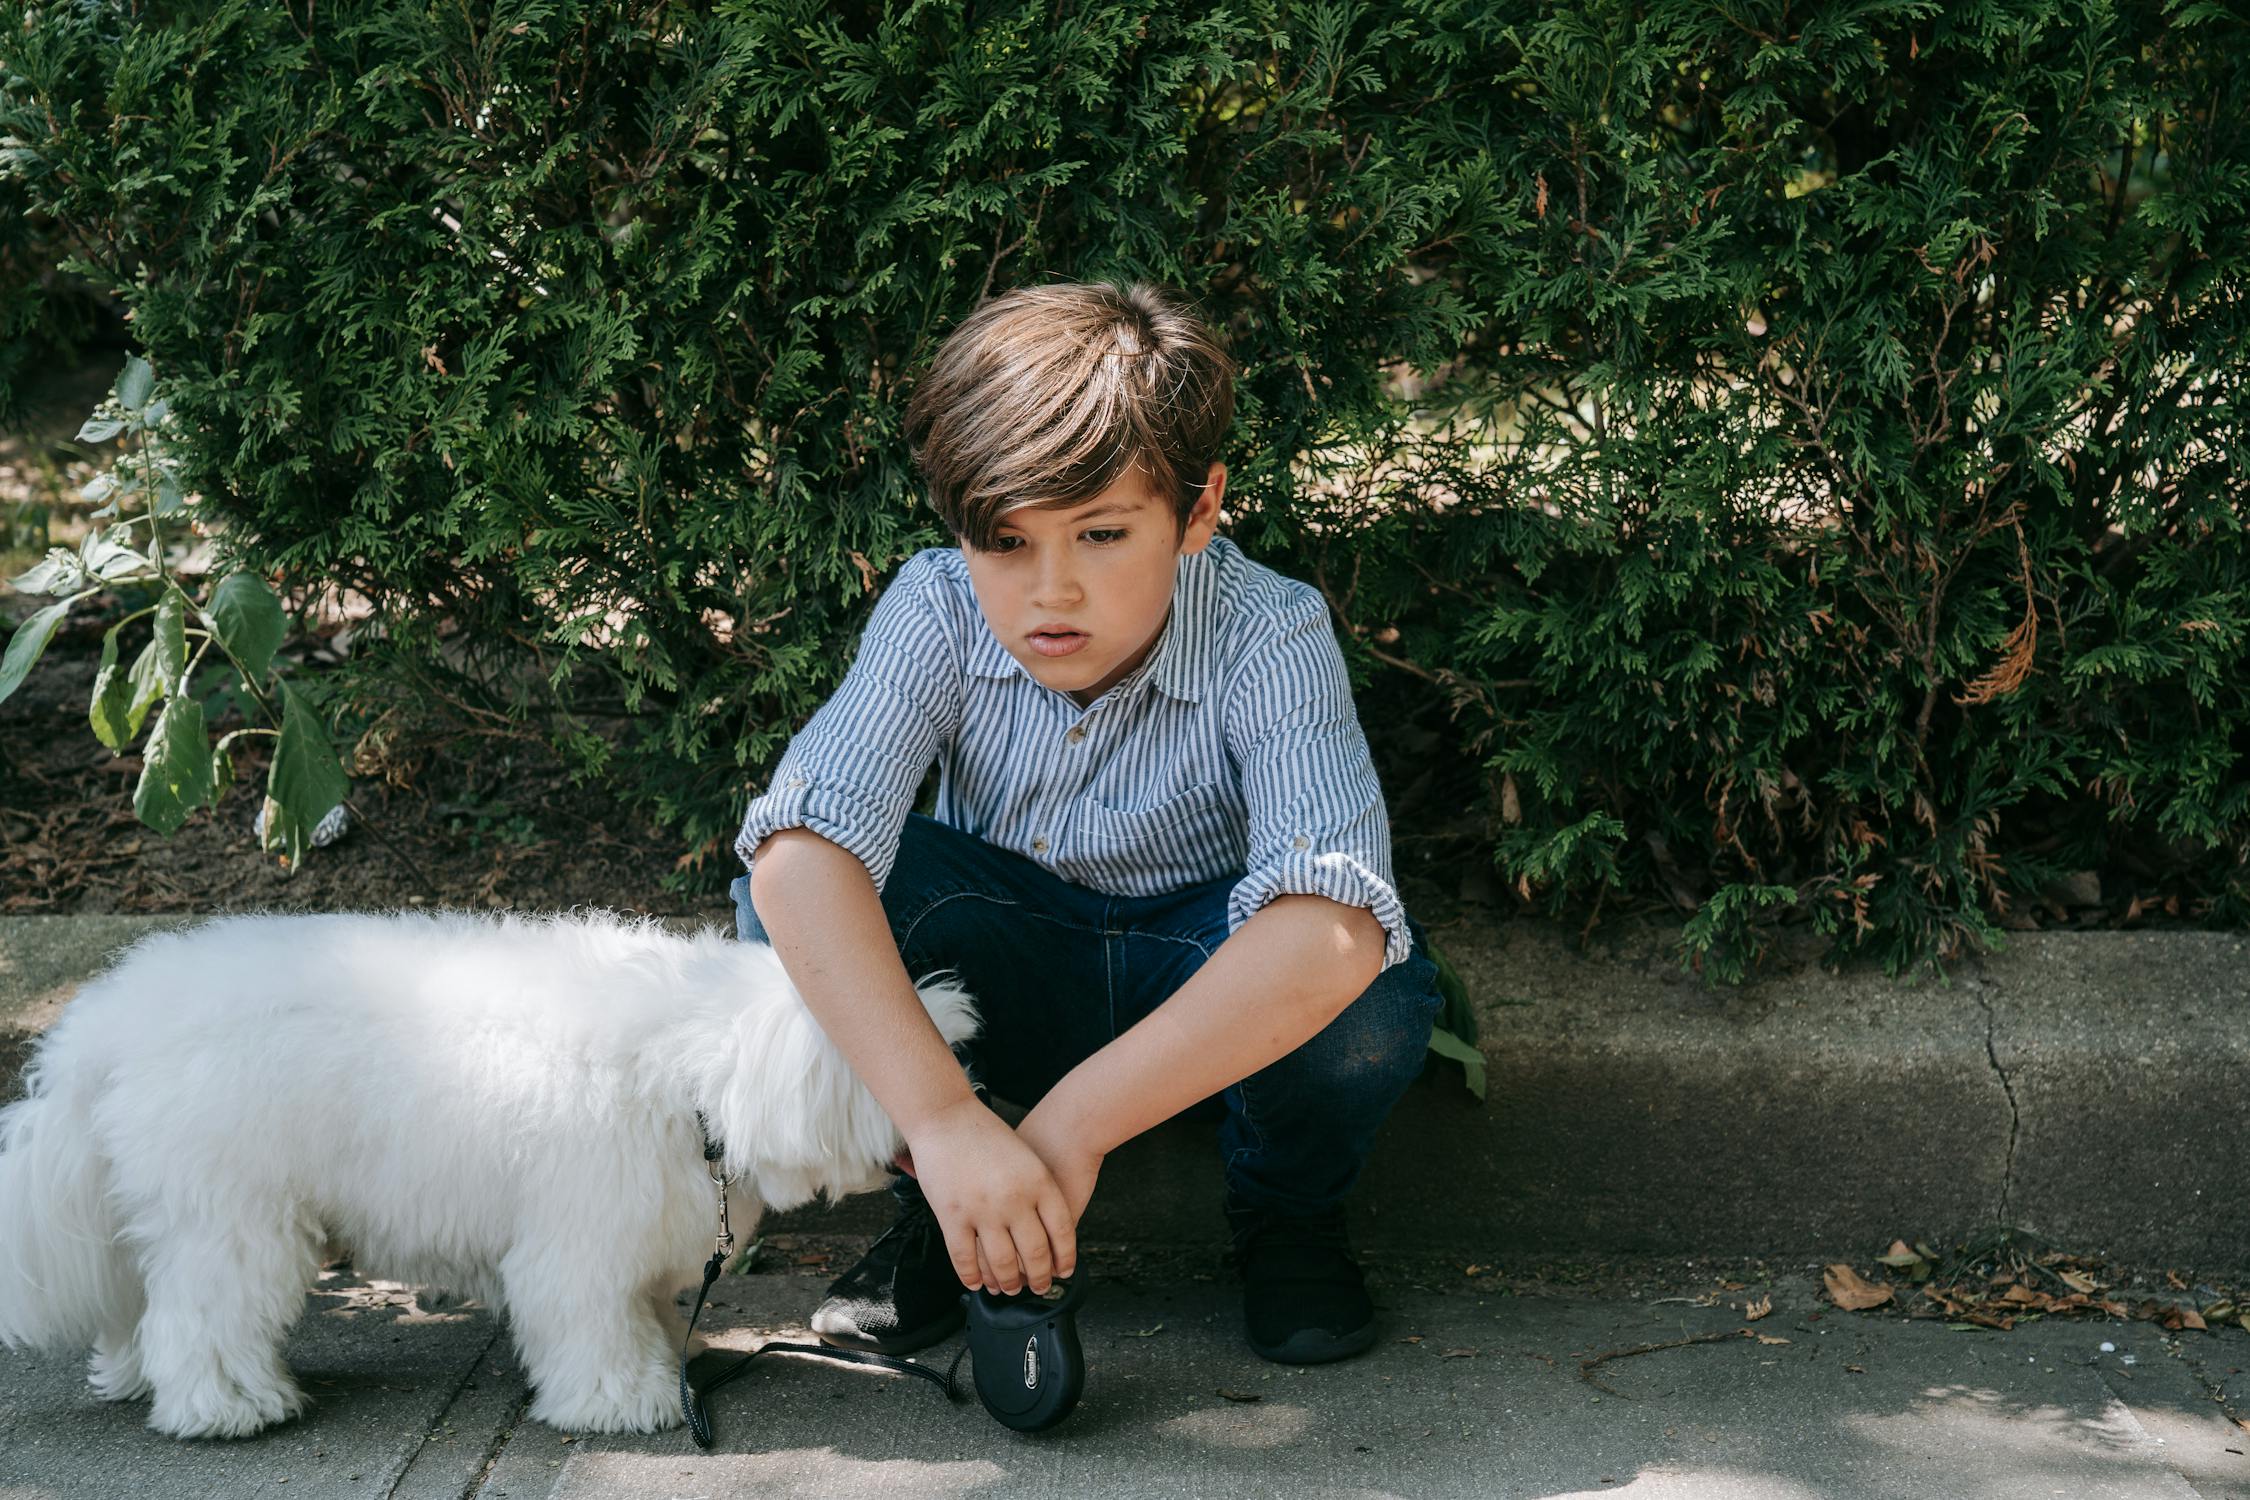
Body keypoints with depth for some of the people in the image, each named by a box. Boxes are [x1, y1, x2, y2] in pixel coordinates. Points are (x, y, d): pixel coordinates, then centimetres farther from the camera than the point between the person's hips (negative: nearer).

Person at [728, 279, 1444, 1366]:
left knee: (1369, 988, -35)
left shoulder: (1271, 640, -28)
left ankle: (1288, 1207, 0)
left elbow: (1330, 929, -43)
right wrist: (943, 1121, -50)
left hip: (1208, 1001, -2)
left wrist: (1070, 1127, -48)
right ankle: (935, 1213, -2)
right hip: (1011, 983, 2)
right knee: (790, 895, -26)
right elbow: (798, 853, -36)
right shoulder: (938, 612, -21)